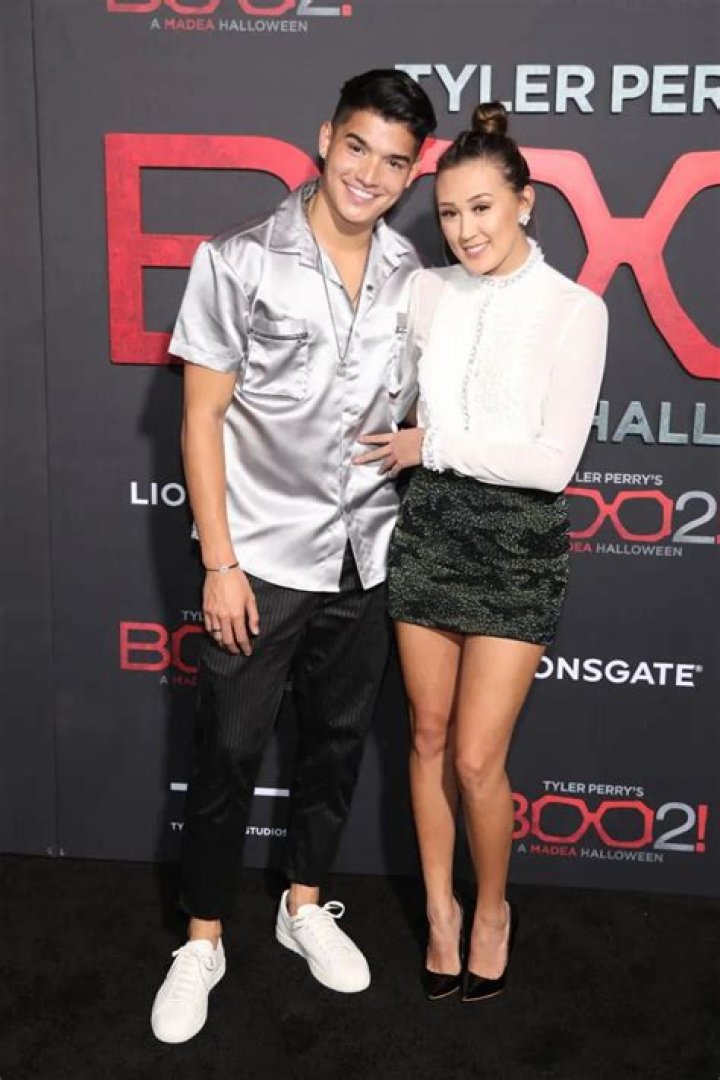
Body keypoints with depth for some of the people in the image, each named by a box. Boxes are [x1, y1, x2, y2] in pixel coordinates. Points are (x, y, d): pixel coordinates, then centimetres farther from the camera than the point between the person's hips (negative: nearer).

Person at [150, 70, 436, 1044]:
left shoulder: (414, 277, 2)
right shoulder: (239, 263, -9)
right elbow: (203, 418, -8)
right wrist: (220, 564, -11)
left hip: (366, 557, 4)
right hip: (264, 556, -4)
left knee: (339, 737, 16)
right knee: (230, 751, 5)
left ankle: (305, 904, 37)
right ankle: (203, 940, 24)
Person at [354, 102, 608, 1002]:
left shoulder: (574, 309, -9)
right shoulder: (427, 292, 2)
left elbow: (553, 461, -14)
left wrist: (432, 445, -11)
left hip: (518, 540, -4)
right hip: (429, 526, 4)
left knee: (476, 758, -1)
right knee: (429, 736, 12)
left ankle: (493, 909, 27)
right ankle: (440, 907, 32)